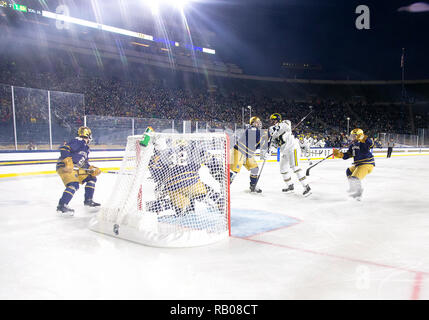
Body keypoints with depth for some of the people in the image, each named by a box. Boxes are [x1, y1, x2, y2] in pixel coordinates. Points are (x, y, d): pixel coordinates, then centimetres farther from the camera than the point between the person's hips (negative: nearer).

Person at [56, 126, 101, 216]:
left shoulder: (85, 148, 21)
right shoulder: (78, 141, -10)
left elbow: (84, 164, 22)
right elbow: (64, 148, -22)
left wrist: (92, 169, 7)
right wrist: (68, 161, -32)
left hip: (76, 168, 10)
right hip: (65, 167, -10)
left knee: (91, 178, 12)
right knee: (74, 185, -28)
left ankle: (88, 200, 19)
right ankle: (61, 206, -24)